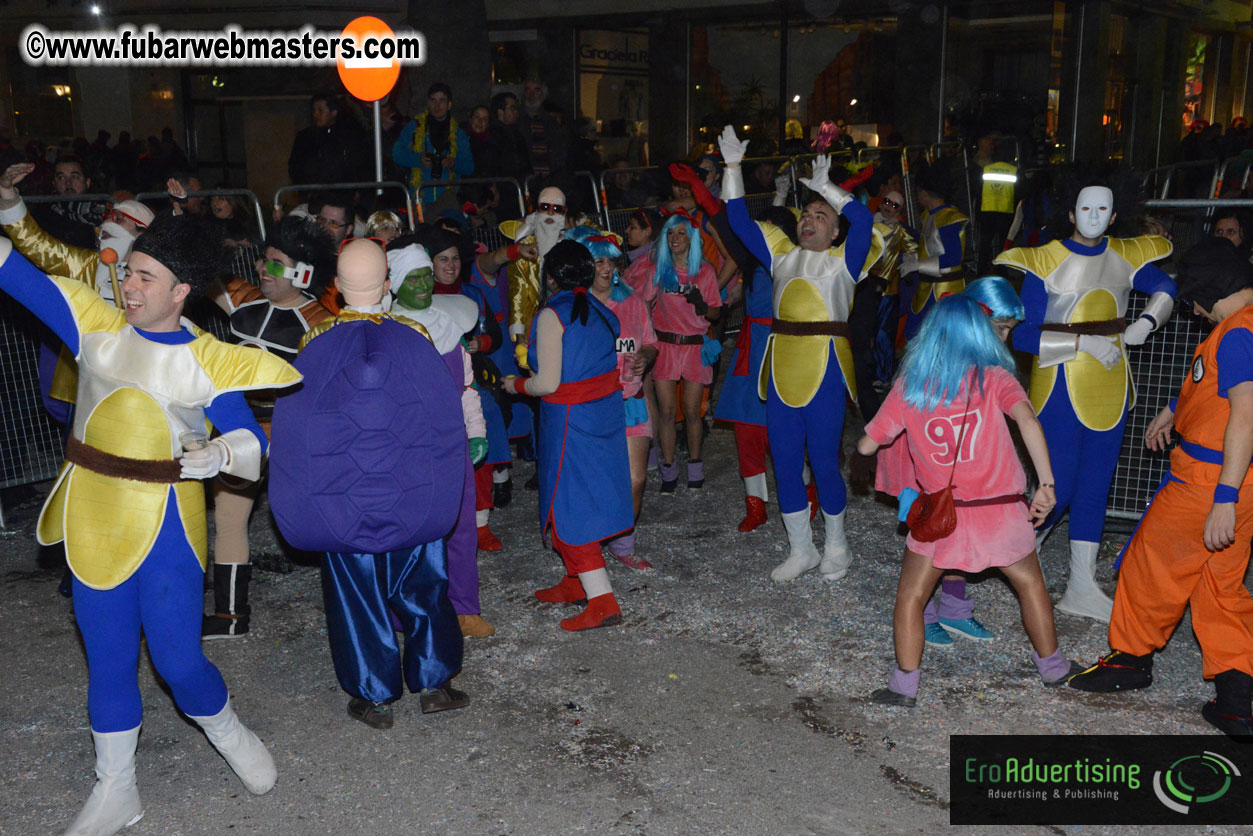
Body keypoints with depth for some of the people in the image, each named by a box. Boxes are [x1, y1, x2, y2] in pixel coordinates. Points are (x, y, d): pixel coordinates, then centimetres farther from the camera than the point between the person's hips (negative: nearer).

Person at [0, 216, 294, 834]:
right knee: (107, 659, 13)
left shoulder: (207, 360, -6)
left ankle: (228, 733, 29)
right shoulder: (97, 327, 2)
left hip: (166, 522, -3)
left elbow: (252, 441, -7)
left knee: (176, 657, -4)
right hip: (93, 518, 4)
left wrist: (219, 453, -27)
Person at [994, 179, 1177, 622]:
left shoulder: (1125, 257, 5)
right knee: (1058, 489, -6)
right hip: (1059, 387, -5)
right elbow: (1023, 336, -13)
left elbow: (1165, 286, 23)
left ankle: (1082, 587, 19)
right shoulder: (1045, 261, -9)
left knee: (1095, 489, 9)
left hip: (1108, 388, 5)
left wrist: (1146, 321, 5)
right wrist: (1083, 342, -21)